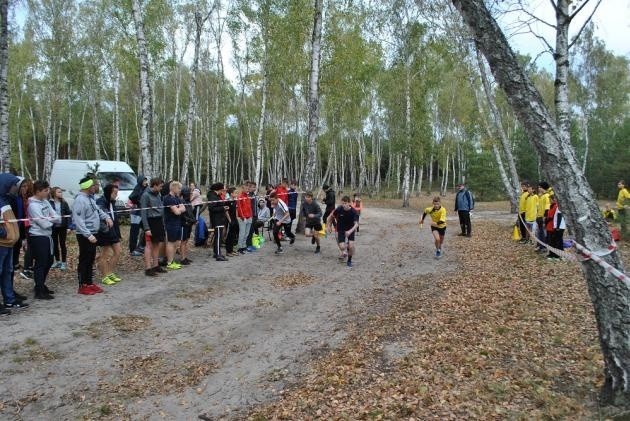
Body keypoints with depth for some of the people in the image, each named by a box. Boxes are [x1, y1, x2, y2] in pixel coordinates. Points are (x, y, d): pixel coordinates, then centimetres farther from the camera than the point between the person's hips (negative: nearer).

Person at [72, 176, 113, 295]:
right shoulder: (80, 200, -20)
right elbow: (78, 221, -25)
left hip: (92, 234, 10)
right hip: (85, 236, -10)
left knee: (91, 260, 16)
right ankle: (83, 286, 7)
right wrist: (88, 235, -30)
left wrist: (106, 217, 5)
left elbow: (97, 210, 24)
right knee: (84, 260, -1)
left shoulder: (90, 198, 11)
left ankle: (89, 283, 25)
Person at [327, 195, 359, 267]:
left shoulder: (353, 212, -20)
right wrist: (328, 225, 5)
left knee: (351, 246, -17)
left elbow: (356, 224, -25)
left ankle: (349, 260, 11)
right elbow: (331, 216, 2)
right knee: (342, 247, -14)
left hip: (350, 230, -1)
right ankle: (344, 253, 25)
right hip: (341, 230, 1)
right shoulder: (339, 209, -16)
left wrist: (350, 231, -40)